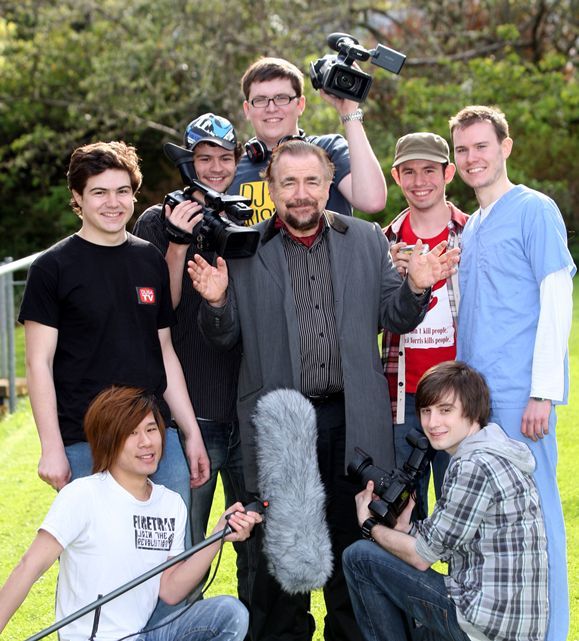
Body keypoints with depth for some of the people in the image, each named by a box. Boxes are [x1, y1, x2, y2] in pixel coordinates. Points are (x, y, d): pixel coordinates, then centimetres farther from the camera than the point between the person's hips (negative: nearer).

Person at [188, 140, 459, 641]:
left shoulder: (367, 240, 8)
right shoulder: (242, 250, 2)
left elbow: (395, 318, 9)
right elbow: (226, 337, 4)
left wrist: (416, 288, -10)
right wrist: (216, 301, -15)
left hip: (353, 421, 2)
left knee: (353, 544, 12)